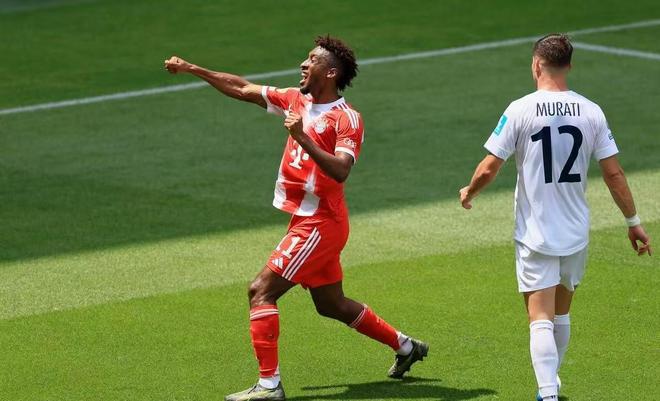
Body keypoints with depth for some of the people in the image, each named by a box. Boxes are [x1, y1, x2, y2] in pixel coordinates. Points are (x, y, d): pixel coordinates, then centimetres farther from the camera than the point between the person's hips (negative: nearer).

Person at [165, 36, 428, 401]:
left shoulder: (347, 119, -14)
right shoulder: (296, 100, 9)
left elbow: (340, 171, -28)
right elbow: (242, 89, 15)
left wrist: (302, 137, -34)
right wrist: (192, 69, 14)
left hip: (319, 223, -9)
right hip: (307, 220, 9)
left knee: (261, 291, -14)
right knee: (332, 305, 19)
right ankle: (405, 347, 35)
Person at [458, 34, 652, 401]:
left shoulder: (520, 111, -11)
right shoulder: (591, 112, -2)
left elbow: (489, 169, -9)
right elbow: (614, 173, 0)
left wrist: (469, 194, 12)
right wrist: (634, 222, 10)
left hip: (535, 234, -4)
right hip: (576, 233, 4)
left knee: (541, 319, -6)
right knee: (561, 313, 21)